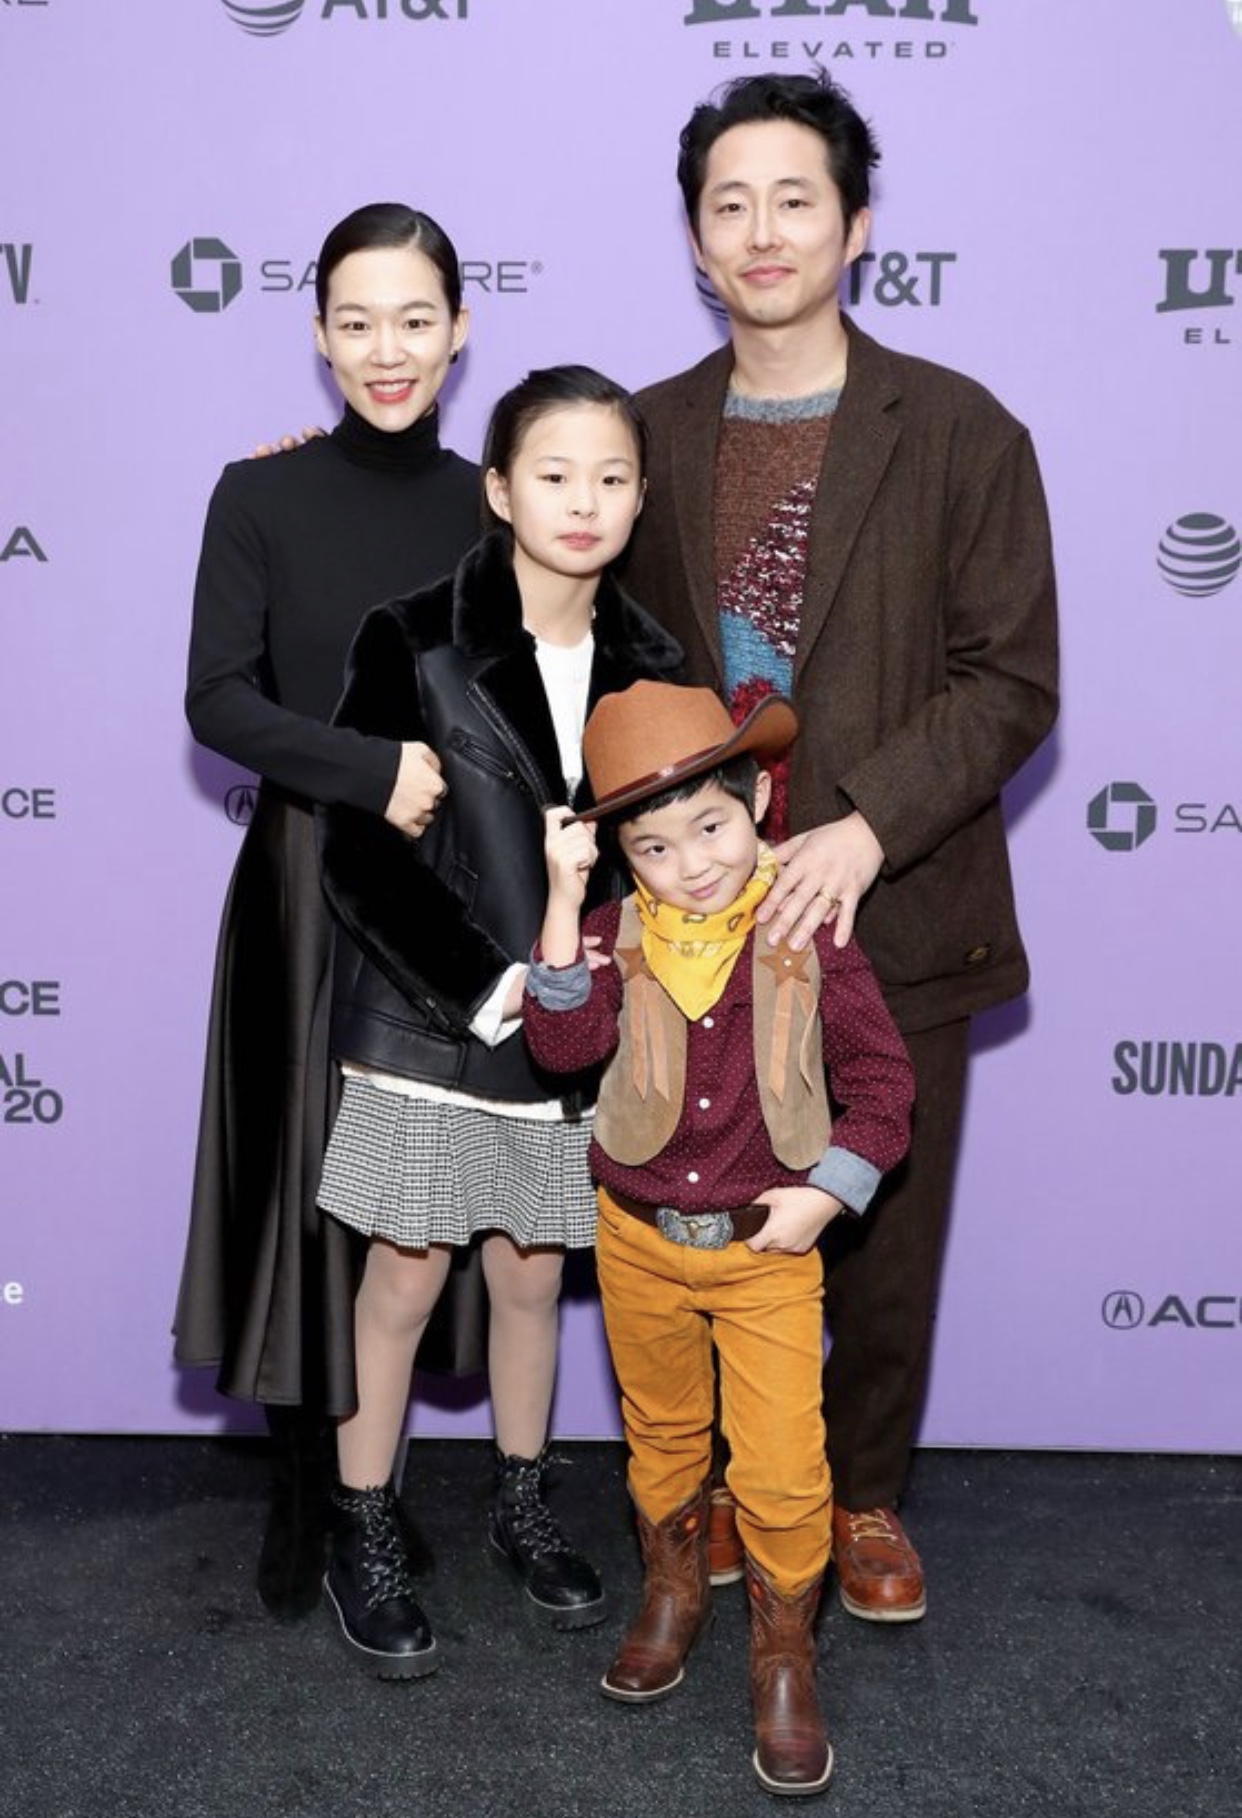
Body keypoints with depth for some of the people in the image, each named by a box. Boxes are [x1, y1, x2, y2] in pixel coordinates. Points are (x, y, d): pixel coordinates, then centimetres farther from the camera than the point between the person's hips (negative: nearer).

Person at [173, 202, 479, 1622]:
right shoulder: (260, 499, -2)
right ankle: (302, 1494, 23)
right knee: (307, 1197, 4)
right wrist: (376, 771, -21)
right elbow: (220, 703, -10)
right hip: (308, 886, -2)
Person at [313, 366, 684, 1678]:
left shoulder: (647, 666, 2)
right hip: (427, 1027, -3)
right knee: (404, 1281, 8)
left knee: (530, 1278, 16)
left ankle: (522, 1507, 37)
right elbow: (358, 854, -13)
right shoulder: (413, 643, -11)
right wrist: (487, 986, -17)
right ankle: (364, 1539, 27)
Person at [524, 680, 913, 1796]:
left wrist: (826, 1192, -13)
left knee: (782, 1465, -1)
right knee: (662, 1433, 22)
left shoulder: (810, 934, -12)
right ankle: (673, 1594, 45)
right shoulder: (617, 938, -8)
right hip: (639, 1242, 2)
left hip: (769, 1246, -2)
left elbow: (880, 1074, -4)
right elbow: (564, 1044, -24)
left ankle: (786, 1651, 22)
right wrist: (565, 901, -30)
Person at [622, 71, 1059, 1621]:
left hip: (890, 915, -1)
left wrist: (866, 831, -18)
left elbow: (1012, 678, -8)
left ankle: (865, 1496, 34)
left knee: (881, 1238, 11)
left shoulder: (961, 432, -3)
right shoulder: (649, 433, 6)